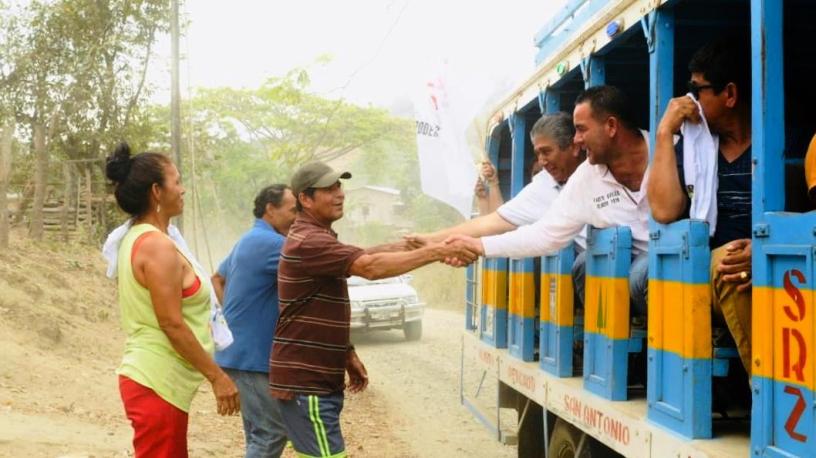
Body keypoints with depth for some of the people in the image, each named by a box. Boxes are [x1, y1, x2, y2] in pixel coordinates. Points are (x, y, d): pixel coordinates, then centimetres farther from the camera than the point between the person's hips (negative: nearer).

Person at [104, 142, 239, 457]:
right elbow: (172, 325, -21)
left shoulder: (136, 239, 11)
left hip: (150, 378, 10)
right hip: (157, 384, -10)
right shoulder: (158, 246, -18)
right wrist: (217, 376, -14)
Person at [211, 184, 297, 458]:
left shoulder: (248, 241, 16)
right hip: (251, 354, -10)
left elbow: (217, 279, 26)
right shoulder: (269, 242, -17)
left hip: (243, 350, 10)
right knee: (271, 433, -7)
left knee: (259, 433, 14)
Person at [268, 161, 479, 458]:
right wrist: (436, 252, -32)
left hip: (319, 379, 10)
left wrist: (347, 355, 14)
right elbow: (371, 267, -31)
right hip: (305, 382, -10)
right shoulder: (308, 242, -19)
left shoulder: (318, 238, 17)